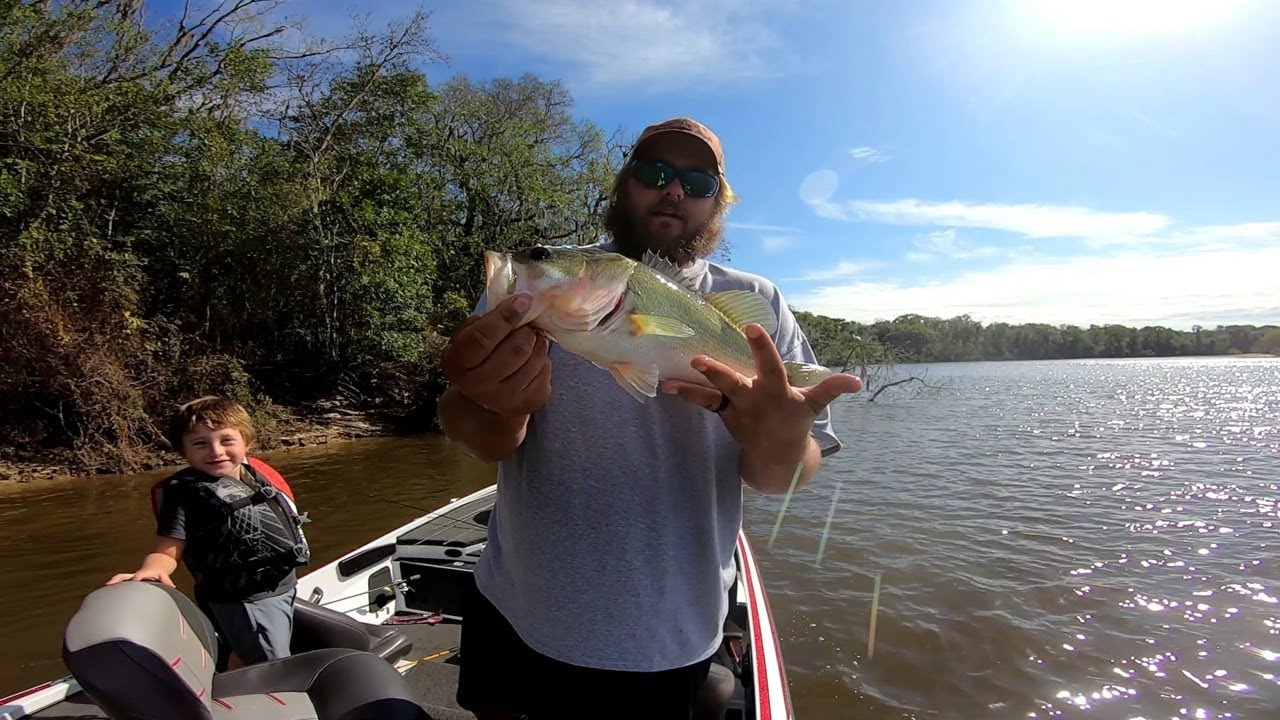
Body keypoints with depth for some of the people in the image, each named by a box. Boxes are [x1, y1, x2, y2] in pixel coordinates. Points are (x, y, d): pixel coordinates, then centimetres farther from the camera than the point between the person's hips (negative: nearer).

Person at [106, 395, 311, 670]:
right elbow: (166, 551, -20)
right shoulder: (183, 492, -17)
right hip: (243, 601, -7)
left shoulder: (256, 473, 2)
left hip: (284, 587, 7)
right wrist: (150, 570, -42)